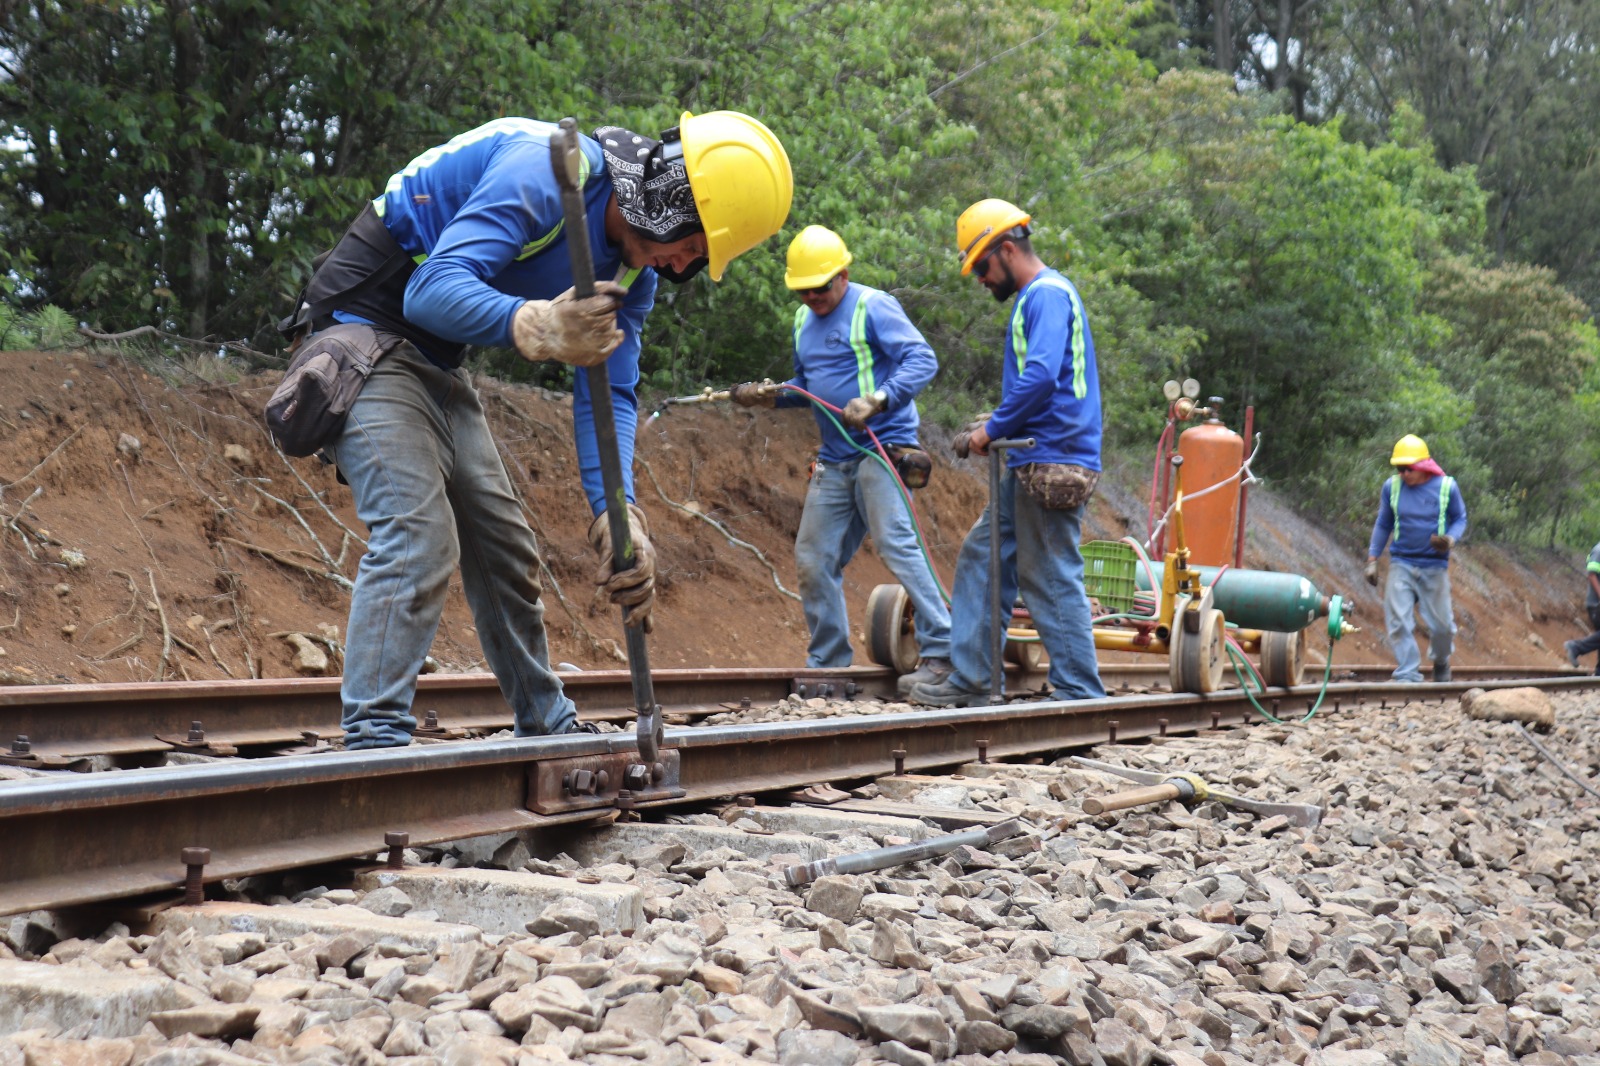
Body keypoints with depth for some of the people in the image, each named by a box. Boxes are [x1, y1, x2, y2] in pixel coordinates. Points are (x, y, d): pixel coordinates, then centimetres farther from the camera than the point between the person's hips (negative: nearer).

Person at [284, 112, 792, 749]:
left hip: (435, 363, 9)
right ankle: (373, 741, -22)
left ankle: (548, 726, 25)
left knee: (504, 545, 11)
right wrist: (535, 327, -56)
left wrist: (616, 512, -22)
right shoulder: (548, 169, -27)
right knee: (418, 535, -22)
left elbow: (608, 393, -5)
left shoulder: (633, 274, 0)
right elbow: (433, 289, -36)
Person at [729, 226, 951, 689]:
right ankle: (827, 663, 18)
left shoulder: (873, 307, -7)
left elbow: (923, 360, -17)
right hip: (833, 459, 8)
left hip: (882, 447, -8)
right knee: (813, 560, 7)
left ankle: (940, 654, -15)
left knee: (895, 543, -19)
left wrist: (876, 401, -30)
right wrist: (770, 395, 8)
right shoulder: (803, 320, 17)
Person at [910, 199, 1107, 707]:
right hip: (1034, 463, 11)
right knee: (982, 556, 12)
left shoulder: (1048, 294, -12)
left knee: (1052, 579, -6)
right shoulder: (1035, 297, 20)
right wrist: (996, 421, 14)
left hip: (1051, 463, -11)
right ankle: (970, 679, 16)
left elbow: (1041, 377, -25)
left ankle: (1080, 694, 1)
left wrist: (993, 430, -14)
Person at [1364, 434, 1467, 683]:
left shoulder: (1446, 487, -6)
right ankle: (1408, 676, -3)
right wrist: (1372, 560, 6)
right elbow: (1383, 525, 9)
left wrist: (1450, 540, -16)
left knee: (1440, 624, 6)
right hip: (1401, 564, 1)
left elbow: (1460, 519, 6)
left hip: (1434, 566, -1)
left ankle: (1441, 662, 37)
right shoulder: (1391, 487, -2)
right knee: (1398, 622, -9)